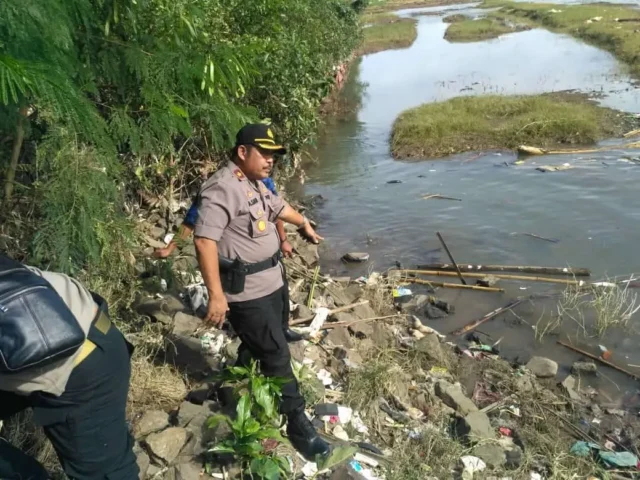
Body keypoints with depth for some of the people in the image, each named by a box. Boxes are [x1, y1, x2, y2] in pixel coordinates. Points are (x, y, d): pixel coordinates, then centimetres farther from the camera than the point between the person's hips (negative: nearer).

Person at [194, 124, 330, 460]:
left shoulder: (255, 184, 10)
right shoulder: (222, 188, -22)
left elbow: (279, 207, 30)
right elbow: (205, 241, -28)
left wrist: (304, 224, 46)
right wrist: (216, 294, -31)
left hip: (272, 282, 10)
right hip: (246, 292, -10)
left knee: (258, 345, 24)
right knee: (276, 355, -2)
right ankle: (297, 424, 12)